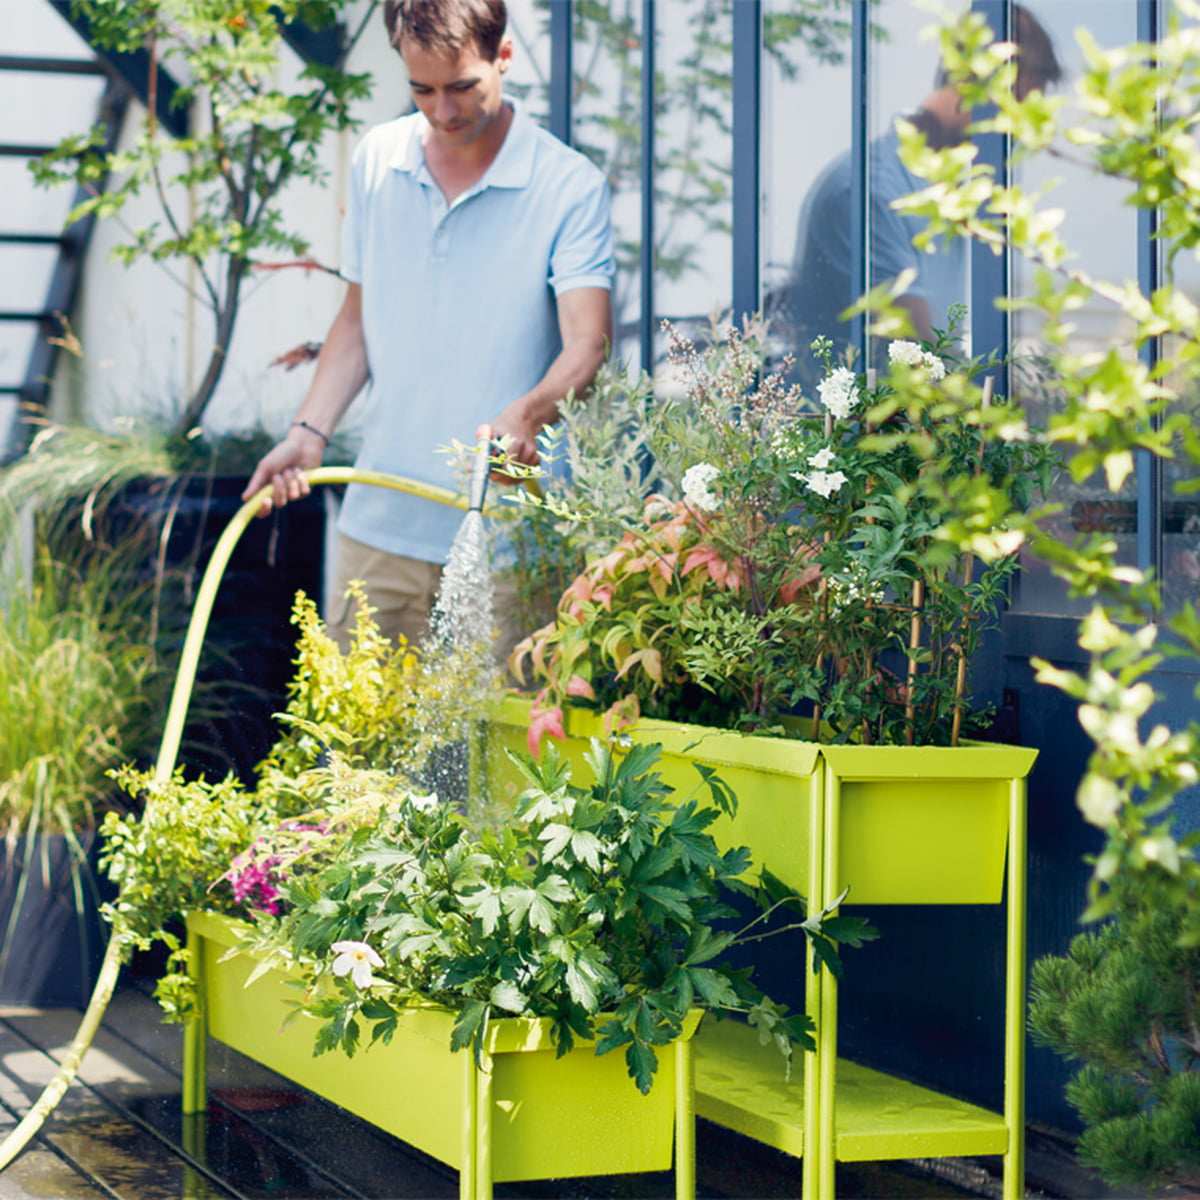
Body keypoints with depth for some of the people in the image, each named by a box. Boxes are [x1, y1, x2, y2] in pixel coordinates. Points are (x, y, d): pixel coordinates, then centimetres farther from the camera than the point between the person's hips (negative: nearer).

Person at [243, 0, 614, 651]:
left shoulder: (570, 186, -7)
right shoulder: (377, 160, 9)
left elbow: (588, 341, -18)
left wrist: (526, 415, -38)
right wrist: (309, 432, 4)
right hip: (380, 523, 4)